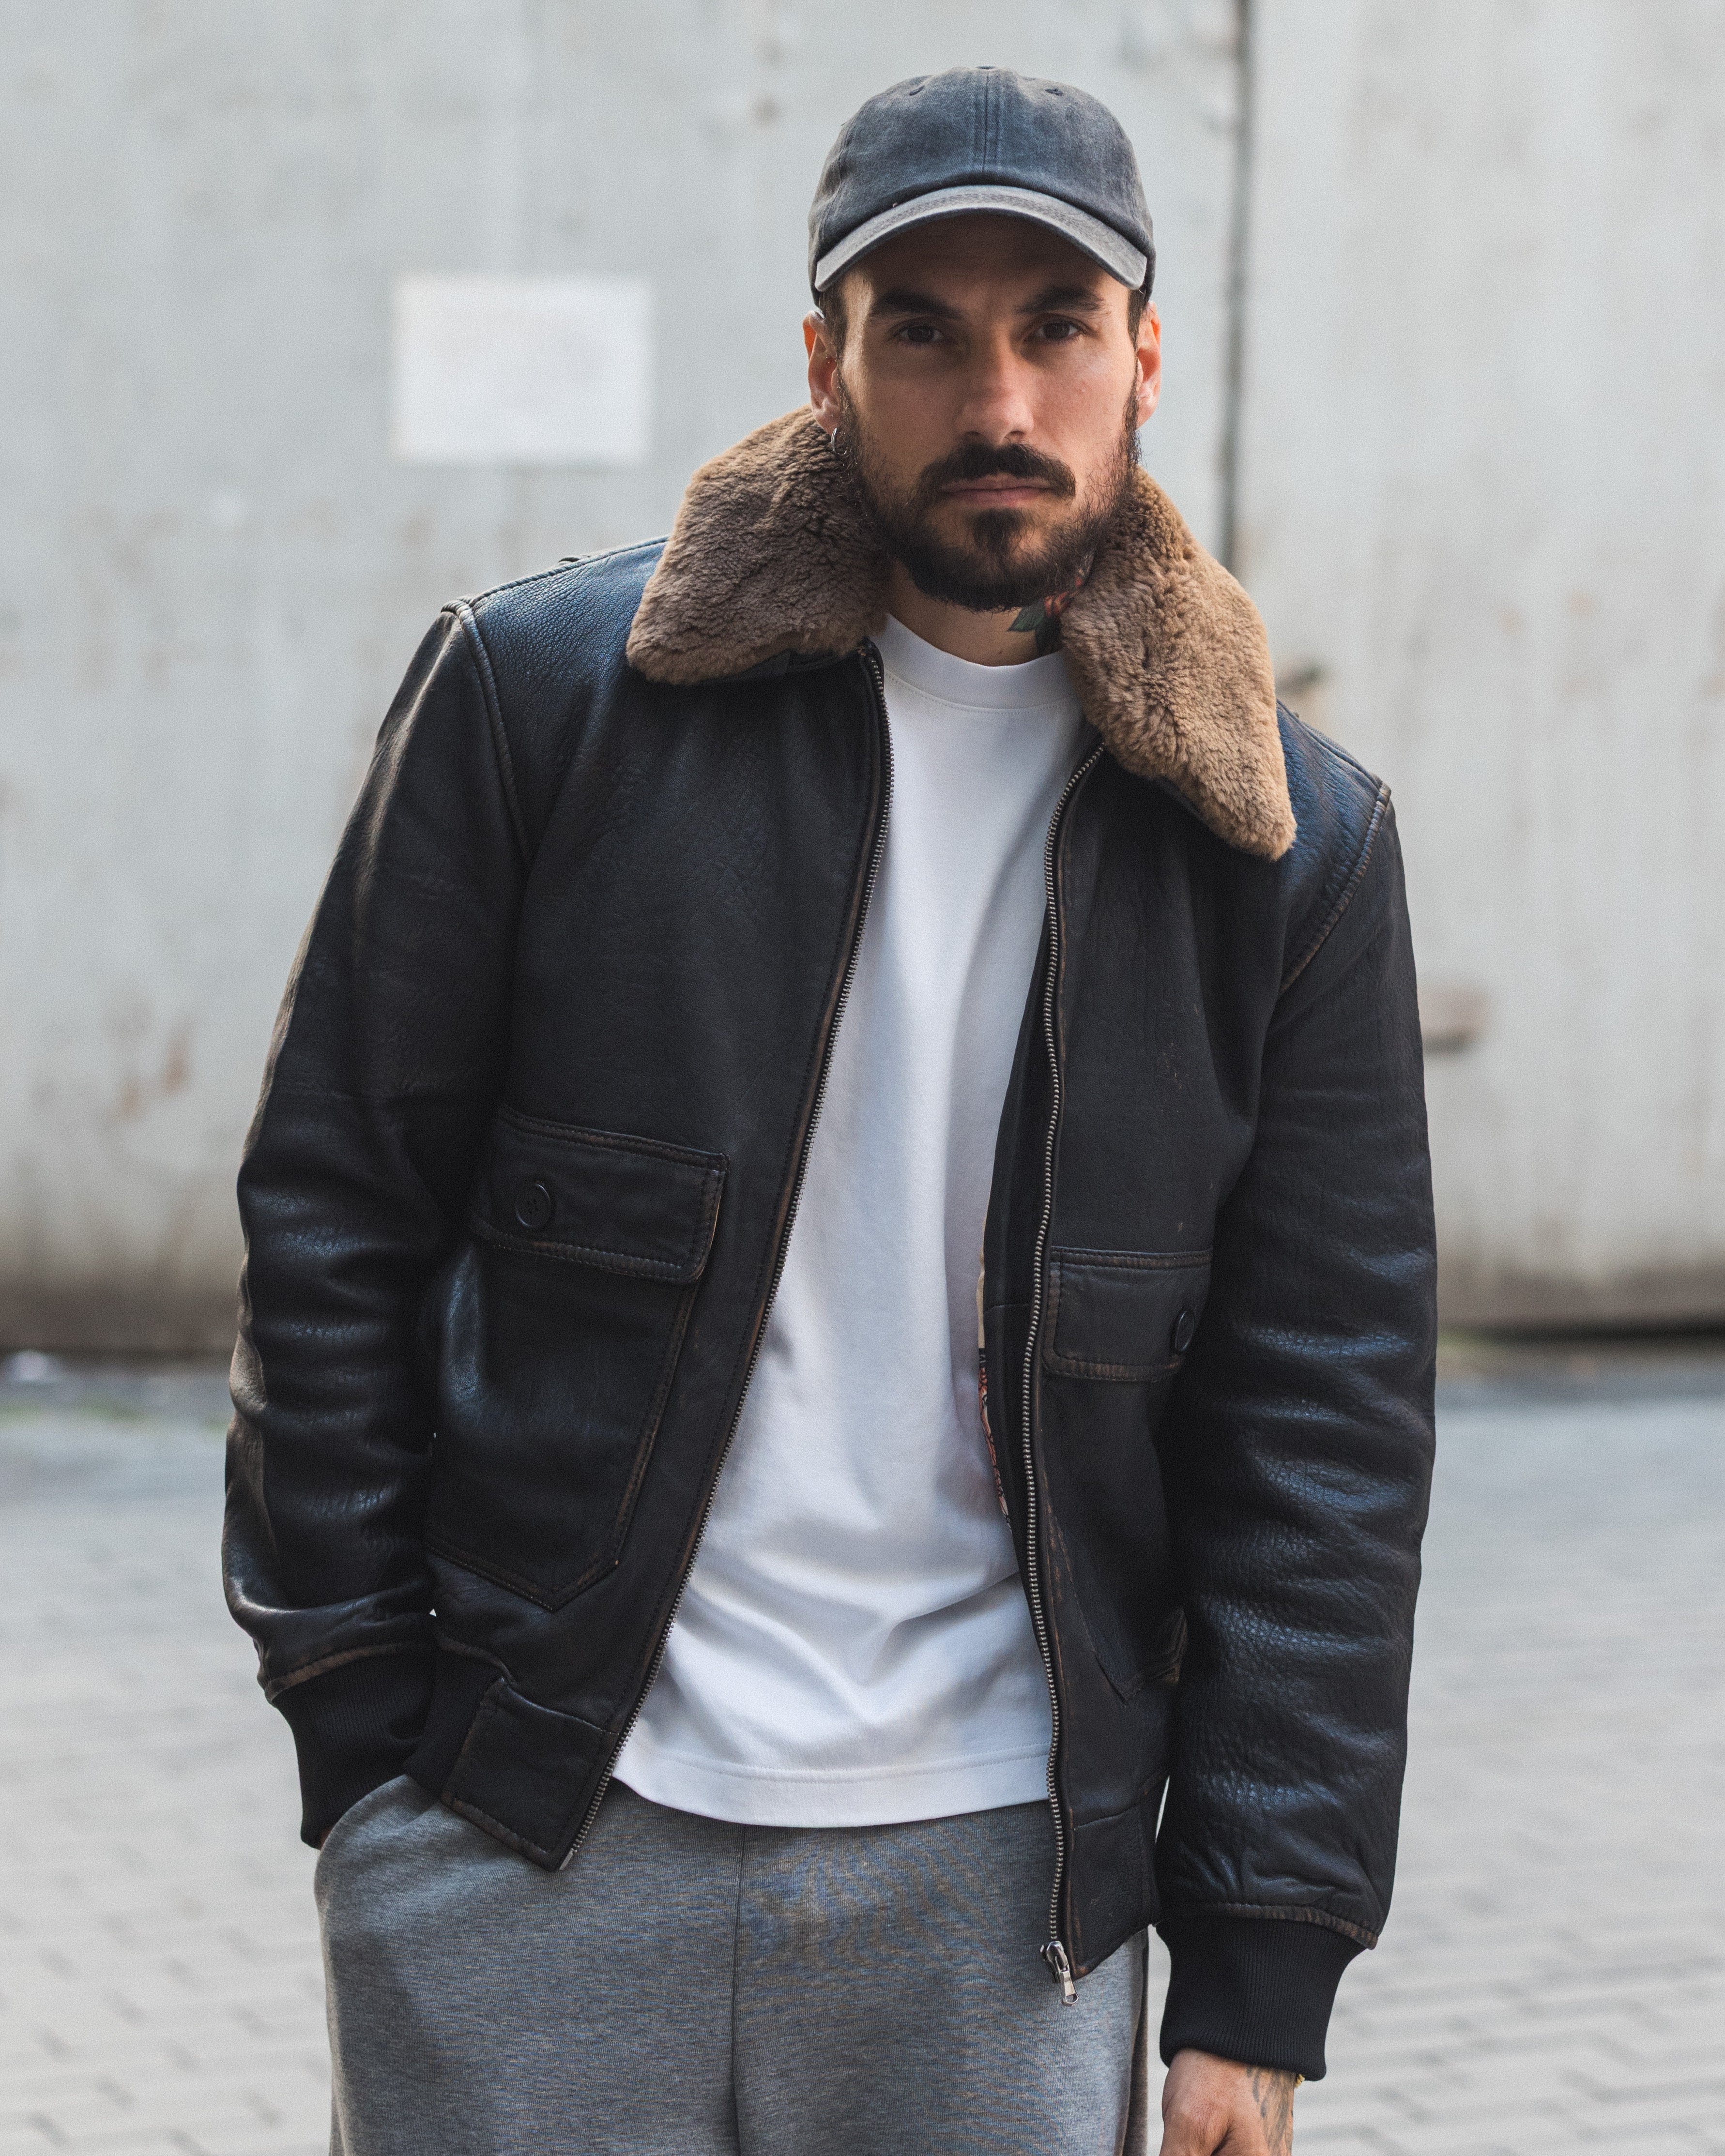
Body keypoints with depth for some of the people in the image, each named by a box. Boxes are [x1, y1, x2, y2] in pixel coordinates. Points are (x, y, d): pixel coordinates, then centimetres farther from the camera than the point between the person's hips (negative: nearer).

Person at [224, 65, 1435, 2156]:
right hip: (525, 1851, -1)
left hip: (998, 1891, 1)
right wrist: (368, 1717, -2)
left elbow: (1324, 1418, 4)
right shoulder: (541, 690, -1)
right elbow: (332, 1211, 3)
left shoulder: (1288, 843, 4)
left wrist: (1260, 1975, 0)